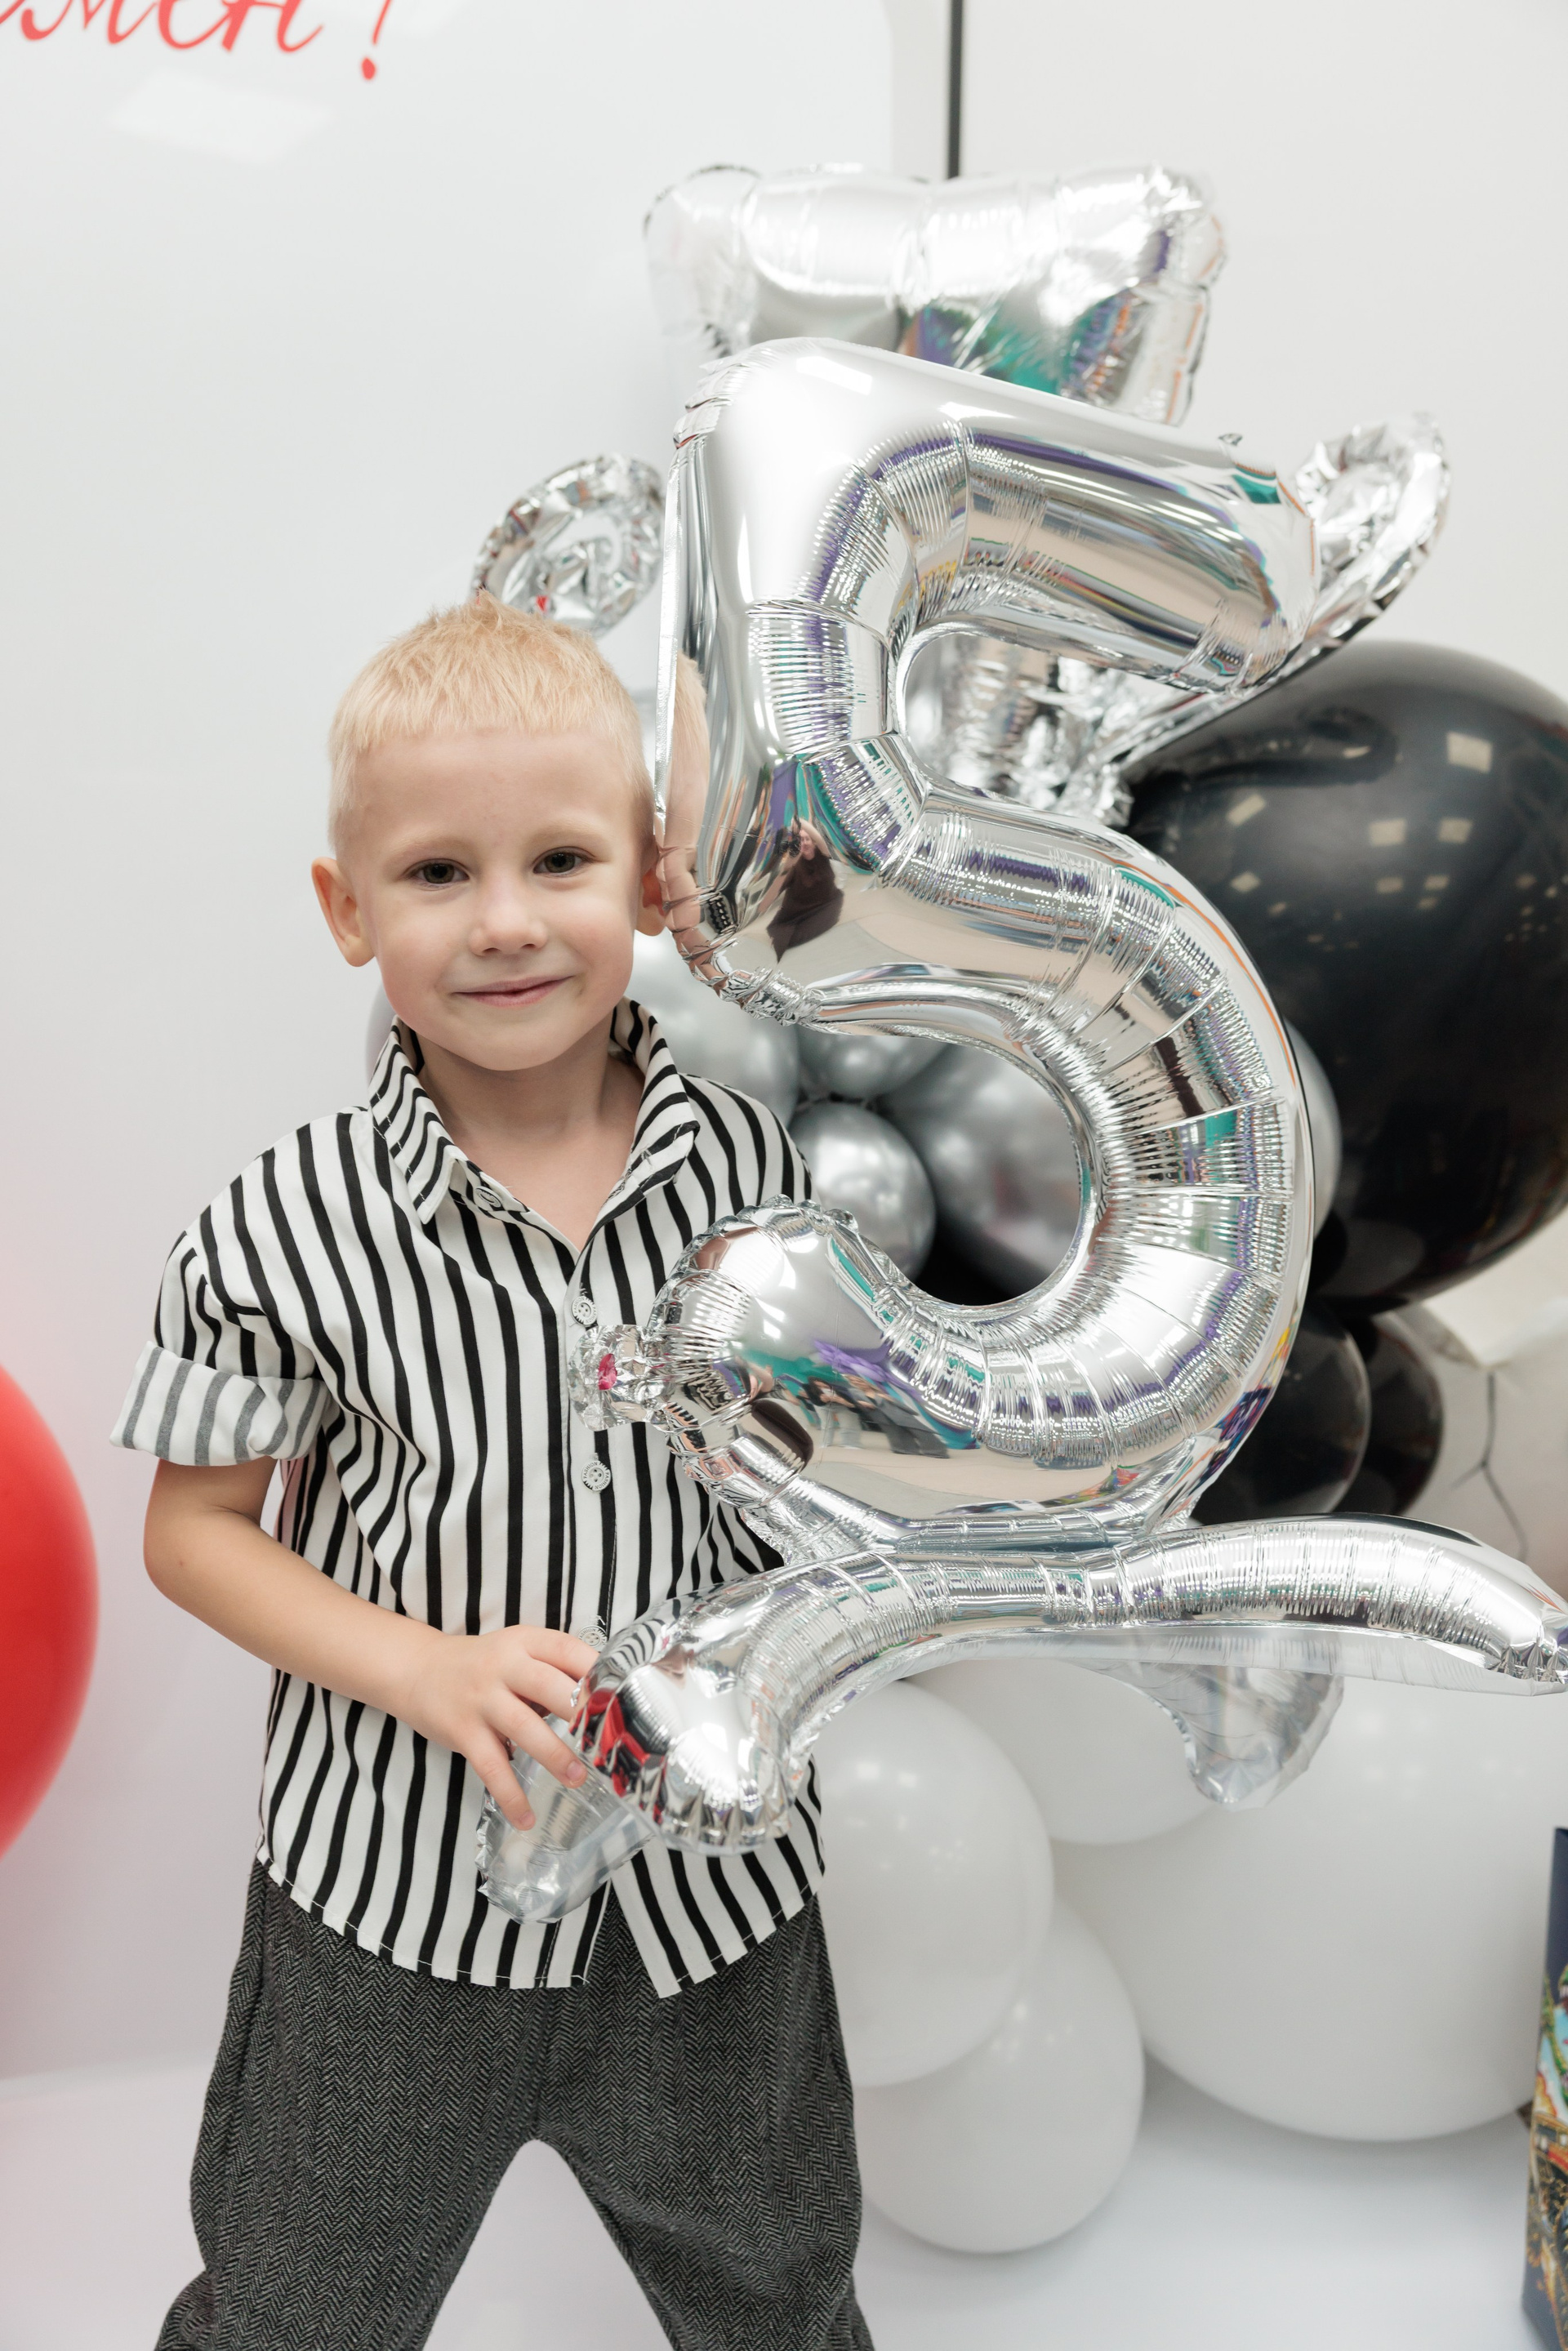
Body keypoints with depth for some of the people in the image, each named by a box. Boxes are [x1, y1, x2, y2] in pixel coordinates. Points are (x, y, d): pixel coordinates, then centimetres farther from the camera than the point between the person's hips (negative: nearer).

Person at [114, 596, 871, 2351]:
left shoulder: (756, 1165, -11)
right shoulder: (284, 1232, -18)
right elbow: (195, 1529, -7)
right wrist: (424, 1670, -20)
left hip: (710, 1870, 2)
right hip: (391, 1893, -1)